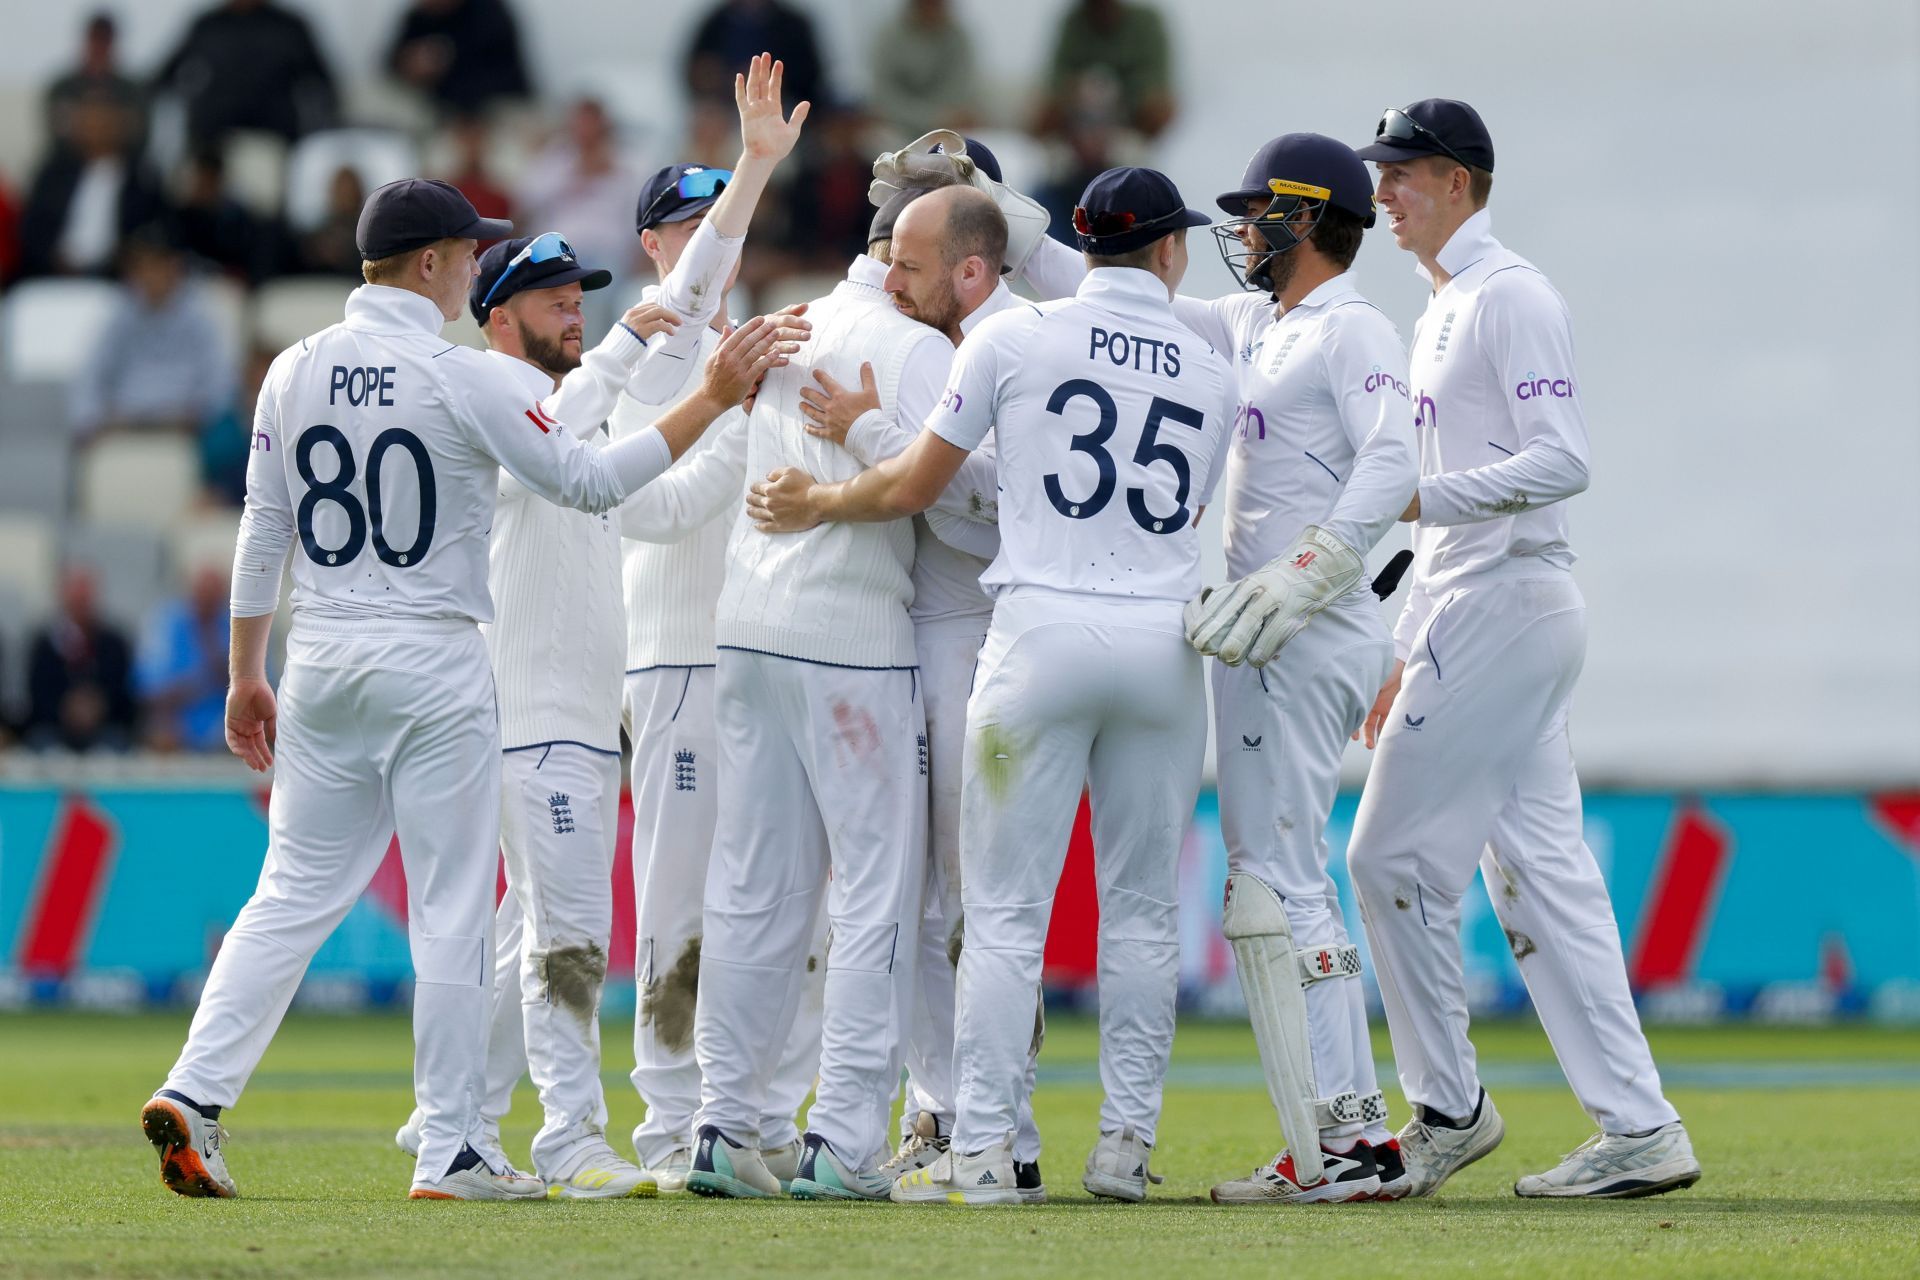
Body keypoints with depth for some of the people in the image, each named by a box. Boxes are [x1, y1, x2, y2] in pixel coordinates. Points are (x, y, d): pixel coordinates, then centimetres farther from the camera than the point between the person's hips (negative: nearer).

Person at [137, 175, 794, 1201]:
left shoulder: (296, 373, 6)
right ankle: (449, 1153, 2)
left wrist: (246, 674, 15)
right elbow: (589, 481, -9)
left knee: (293, 894, 9)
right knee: (451, 913, 1)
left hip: (320, 658, 5)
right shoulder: (461, 379, -11)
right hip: (432, 665, -5)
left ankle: (194, 1092, -5)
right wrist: (713, 398, -4)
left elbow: (262, 532, 8)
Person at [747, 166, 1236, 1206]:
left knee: (1006, 909, -3)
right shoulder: (1212, 375, 11)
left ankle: (980, 1152, -8)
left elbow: (912, 487, 2)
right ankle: (1126, 1144, 10)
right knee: (1141, 907, 11)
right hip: (1166, 640, 3)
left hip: (1043, 631, -3)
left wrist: (812, 503, 19)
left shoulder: (1015, 339, 0)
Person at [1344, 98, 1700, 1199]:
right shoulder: (1444, 311, 21)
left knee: (1396, 857, -7)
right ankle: (1639, 1129, 2)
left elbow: (1561, 462, -21)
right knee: (1542, 872, 5)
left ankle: (1447, 1110, 1)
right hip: (1472, 614, 10)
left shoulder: (1510, 297, -10)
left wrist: (1419, 496, -26)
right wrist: (1408, 654, 24)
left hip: (1506, 608, -10)